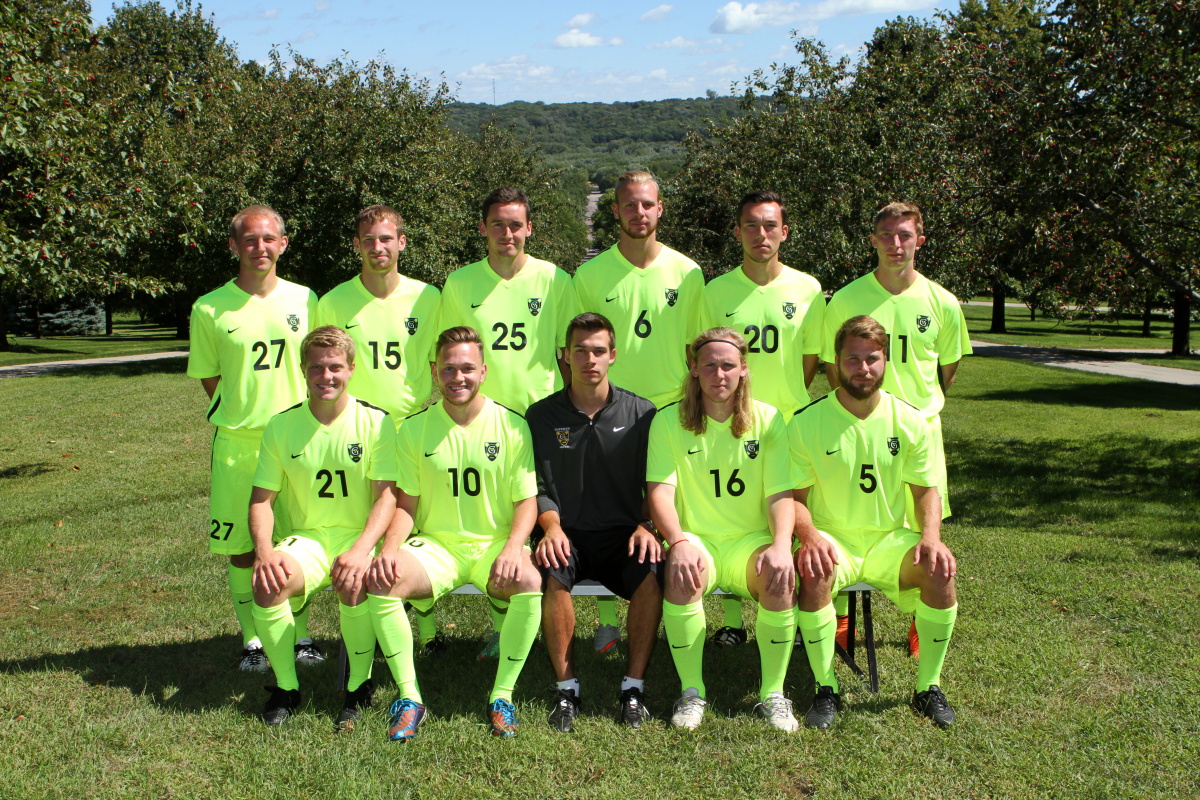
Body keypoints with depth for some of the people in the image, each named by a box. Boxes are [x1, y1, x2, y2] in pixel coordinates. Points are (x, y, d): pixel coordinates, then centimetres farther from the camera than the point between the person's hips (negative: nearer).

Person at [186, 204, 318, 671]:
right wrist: (241, 415, -1)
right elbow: (209, 378, 7)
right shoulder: (210, 309, -2)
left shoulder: (304, 300, 4)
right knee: (241, 546, 4)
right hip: (237, 440, -1)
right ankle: (252, 640, 20)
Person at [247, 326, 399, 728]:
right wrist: (264, 551, -16)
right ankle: (285, 687, -4)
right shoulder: (281, 426, 3)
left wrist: (361, 550, -26)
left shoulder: (376, 422, -4)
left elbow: (387, 496, -10)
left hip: (360, 537, -2)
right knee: (269, 584, -28)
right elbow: (261, 498, 4)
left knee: (353, 585, -34)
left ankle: (359, 687, -8)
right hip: (307, 538, 2)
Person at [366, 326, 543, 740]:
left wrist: (512, 548, -21)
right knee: (380, 579, -26)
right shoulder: (414, 429, 3)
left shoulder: (511, 425, -2)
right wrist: (389, 548, -14)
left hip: (494, 544, -2)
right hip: (436, 544, 2)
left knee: (530, 583, -34)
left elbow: (527, 500, -2)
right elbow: (407, 504, 6)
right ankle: (409, 697, -14)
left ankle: (503, 696, -15)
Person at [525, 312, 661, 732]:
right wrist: (552, 527, -14)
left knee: (652, 574, -31)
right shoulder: (542, 415, 7)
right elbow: (537, 485, 4)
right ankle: (567, 688, -17)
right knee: (552, 574, -33)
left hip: (623, 534, 0)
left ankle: (633, 686, -13)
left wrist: (646, 526, -10)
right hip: (568, 534, 0)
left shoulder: (640, 413, 6)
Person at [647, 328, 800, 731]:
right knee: (681, 577, -33)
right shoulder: (669, 421, 0)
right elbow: (660, 490, -9)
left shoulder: (768, 420, 3)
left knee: (781, 581, -30)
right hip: (695, 539, -1)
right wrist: (678, 541, -27)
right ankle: (691, 693, -13)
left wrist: (781, 545, -22)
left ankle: (773, 694, -8)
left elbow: (781, 494, -3)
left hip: (752, 539, 1)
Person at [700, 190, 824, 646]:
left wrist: (784, 400, 3)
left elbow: (811, 357, 8)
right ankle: (732, 619, 15)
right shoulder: (717, 291, 1)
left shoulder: (807, 289, 2)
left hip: (789, 422, 0)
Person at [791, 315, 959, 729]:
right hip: (831, 539, -2)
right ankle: (826, 689, -16)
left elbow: (927, 490, 6)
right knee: (815, 572, -35)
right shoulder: (806, 423, -6)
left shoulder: (910, 421, 1)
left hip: (889, 539, 2)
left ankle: (928, 687, -6)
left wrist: (931, 536, -14)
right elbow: (794, 497, -4)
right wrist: (810, 536, -24)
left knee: (940, 570, -26)